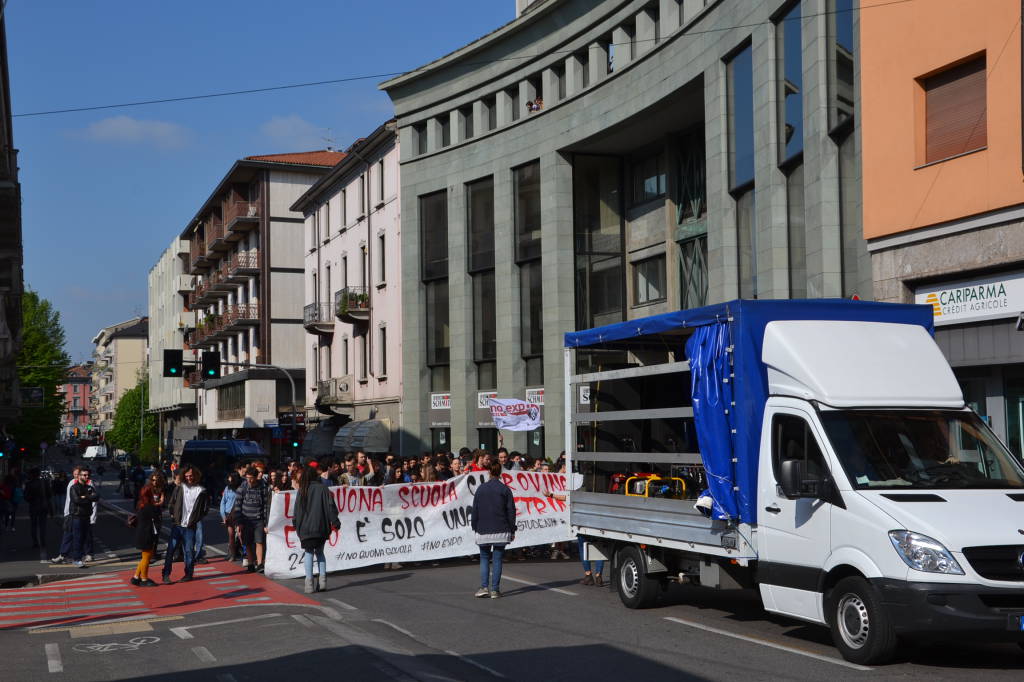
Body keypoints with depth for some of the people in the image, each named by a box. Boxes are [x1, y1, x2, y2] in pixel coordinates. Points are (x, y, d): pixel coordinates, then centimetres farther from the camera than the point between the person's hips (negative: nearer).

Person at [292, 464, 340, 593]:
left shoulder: (302, 491, 2)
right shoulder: (322, 488, 0)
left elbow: (297, 509, 6)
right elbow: (330, 506, -3)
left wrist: (296, 524, 16)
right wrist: (335, 521, 1)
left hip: (305, 528, -1)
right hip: (321, 527, 1)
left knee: (309, 553, 4)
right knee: (320, 552, 14)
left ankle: (309, 582, -5)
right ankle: (322, 579, 2)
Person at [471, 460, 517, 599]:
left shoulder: (481, 489, 3)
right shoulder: (505, 489, -2)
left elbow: (475, 510, 5)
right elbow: (511, 510, -1)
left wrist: (475, 528, 13)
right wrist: (512, 530, 5)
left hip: (483, 530, 1)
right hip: (501, 530, -1)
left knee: (484, 558, 11)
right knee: (497, 559, 4)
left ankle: (484, 587, -1)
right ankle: (494, 590, 1)